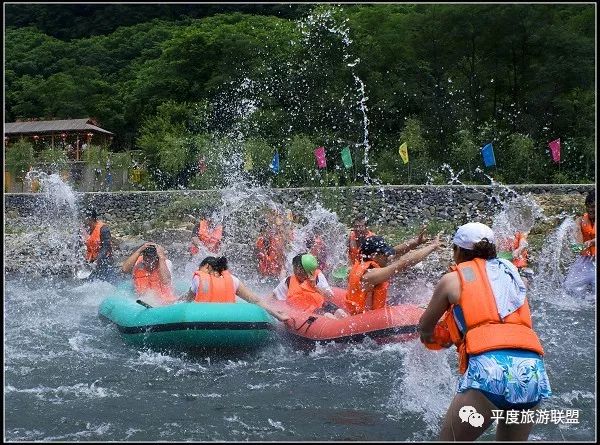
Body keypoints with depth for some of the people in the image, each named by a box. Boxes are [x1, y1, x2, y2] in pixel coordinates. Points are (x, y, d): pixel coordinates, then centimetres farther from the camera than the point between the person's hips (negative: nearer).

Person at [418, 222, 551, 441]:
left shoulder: (453, 279, 14)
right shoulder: (510, 275, 25)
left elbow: (425, 326, 27)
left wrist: (428, 337, 51)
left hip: (490, 367, -5)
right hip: (533, 369, 5)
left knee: (449, 439, 6)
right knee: (512, 439, 22)